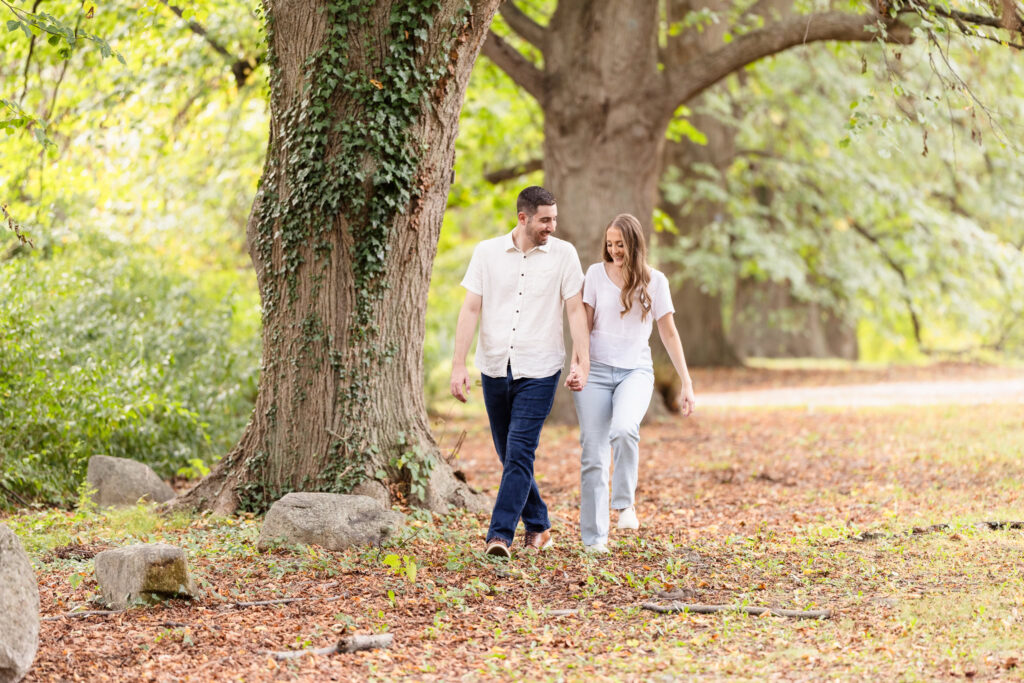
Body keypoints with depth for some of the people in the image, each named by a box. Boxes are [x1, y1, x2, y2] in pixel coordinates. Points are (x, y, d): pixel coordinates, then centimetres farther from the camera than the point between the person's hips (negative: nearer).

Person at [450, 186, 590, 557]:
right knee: (510, 455, 11)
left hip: (539, 372, -3)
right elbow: (470, 309, 1)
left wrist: (582, 362, -11)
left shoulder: (563, 254, -1)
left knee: (519, 453, -12)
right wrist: (458, 364, -5)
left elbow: (576, 310, -1)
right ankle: (537, 526, 26)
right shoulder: (487, 252, 2)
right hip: (495, 369, 3)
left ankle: (500, 534, -12)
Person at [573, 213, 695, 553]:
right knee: (593, 453, -4)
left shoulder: (654, 281, 3)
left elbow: (669, 333, 7)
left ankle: (625, 502, -11)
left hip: (636, 371, -1)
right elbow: (584, 324, 6)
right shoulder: (596, 274, 4)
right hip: (596, 370, 1)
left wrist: (686, 383, 4)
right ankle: (594, 536, 3)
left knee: (624, 430, -31)